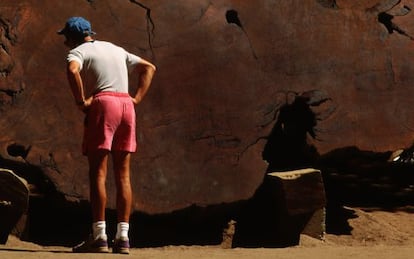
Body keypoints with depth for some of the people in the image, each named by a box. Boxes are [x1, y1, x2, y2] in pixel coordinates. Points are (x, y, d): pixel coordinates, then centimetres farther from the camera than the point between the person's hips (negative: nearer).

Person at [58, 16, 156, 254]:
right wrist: (137, 99, 14)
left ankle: (99, 236, -12)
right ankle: (123, 237, -1)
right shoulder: (116, 50, 26)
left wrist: (81, 101, -12)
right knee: (123, 175, 3)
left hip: (102, 104, -6)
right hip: (126, 105, 6)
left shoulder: (79, 51, 5)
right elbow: (149, 68, 25)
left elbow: (72, 70, -19)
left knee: (98, 173, -6)